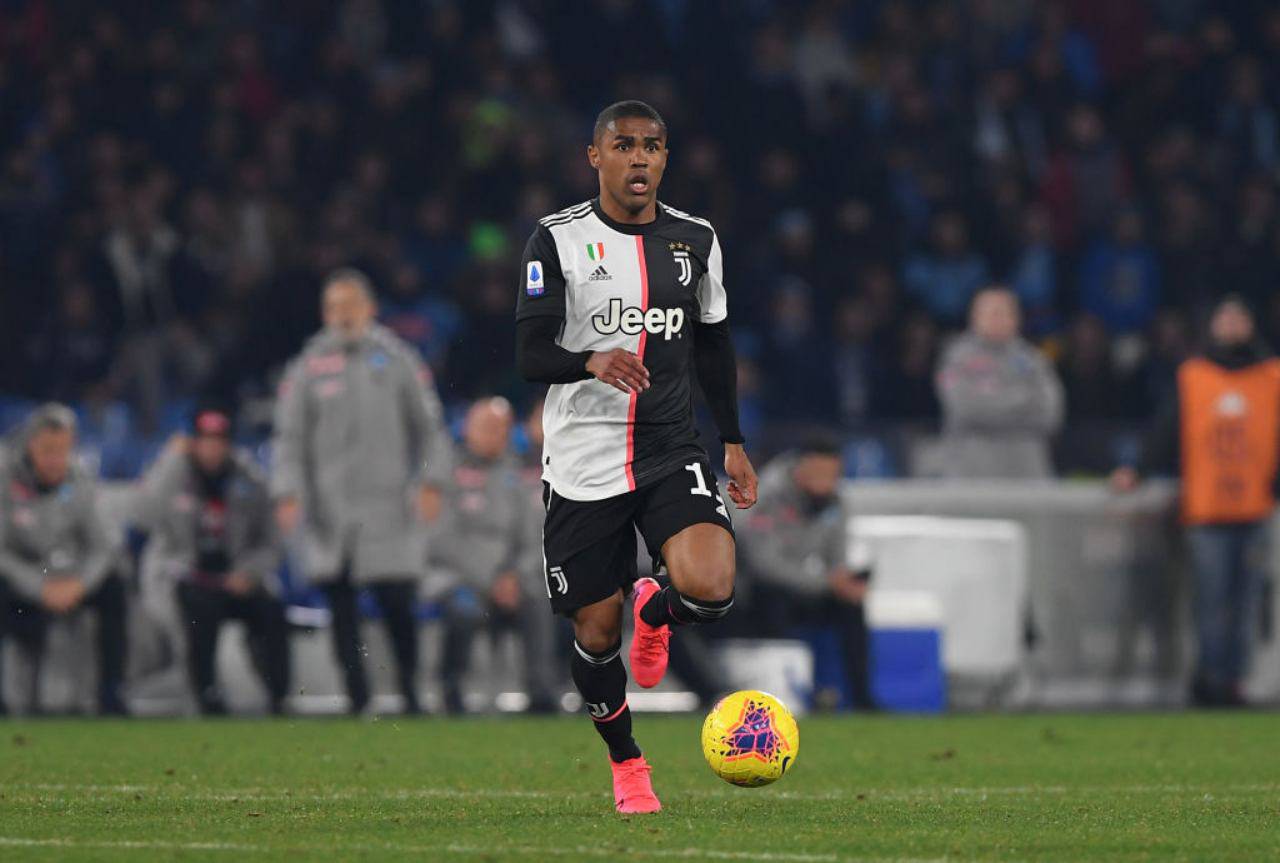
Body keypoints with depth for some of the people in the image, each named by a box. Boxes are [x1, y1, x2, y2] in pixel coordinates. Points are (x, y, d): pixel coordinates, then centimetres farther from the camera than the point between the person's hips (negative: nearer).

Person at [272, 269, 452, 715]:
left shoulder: (397, 360, 7)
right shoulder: (308, 368, 7)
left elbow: (430, 424, 10)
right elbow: (290, 437, 6)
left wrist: (430, 482, 0)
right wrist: (288, 493, -6)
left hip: (389, 509, -1)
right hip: (330, 511, 1)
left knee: (398, 605, -5)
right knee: (342, 611, 0)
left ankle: (410, 691, 8)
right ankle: (357, 695, 7)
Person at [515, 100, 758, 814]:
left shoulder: (695, 240, 6)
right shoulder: (559, 240, -5)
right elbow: (531, 356, -11)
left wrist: (734, 443, 16)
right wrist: (592, 361, -31)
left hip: (672, 453, 2)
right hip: (583, 467, -2)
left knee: (710, 589, -23)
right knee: (597, 630, 2)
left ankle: (657, 612, 16)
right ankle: (626, 763, 30)